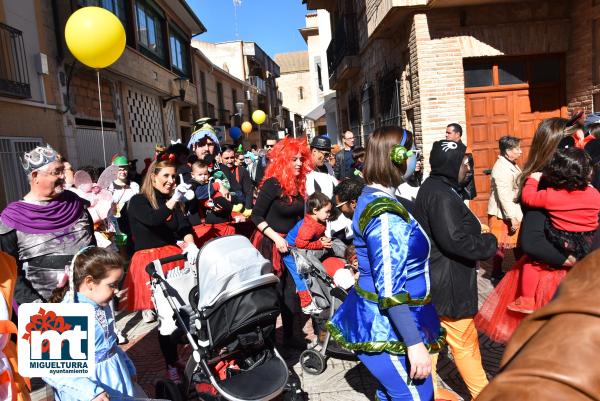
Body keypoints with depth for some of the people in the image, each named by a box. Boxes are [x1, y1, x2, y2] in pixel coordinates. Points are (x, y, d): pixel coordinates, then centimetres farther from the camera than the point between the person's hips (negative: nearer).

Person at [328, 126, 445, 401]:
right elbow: (390, 290, -26)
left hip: (383, 322, 10)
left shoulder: (372, 197, 8)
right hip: (389, 327, -10)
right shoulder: (385, 213, -23)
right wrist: (414, 343, -24)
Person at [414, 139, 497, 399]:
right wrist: (490, 244, -12)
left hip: (434, 280, 10)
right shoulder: (442, 195, -21)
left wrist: (479, 234, 7)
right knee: (464, 343, 8)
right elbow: (454, 239, -27)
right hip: (447, 284, -10)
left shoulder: (432, 188, 11)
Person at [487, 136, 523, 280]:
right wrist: (512, 217, -26)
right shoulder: (502, 168, -21)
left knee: (517, 240, 17)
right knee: (502, 243, 1)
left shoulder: (510, 164, 10)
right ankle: (497, 272, 13)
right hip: (502, 214, -10)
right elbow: (504, 195, -26)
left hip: (512, 211, 10)